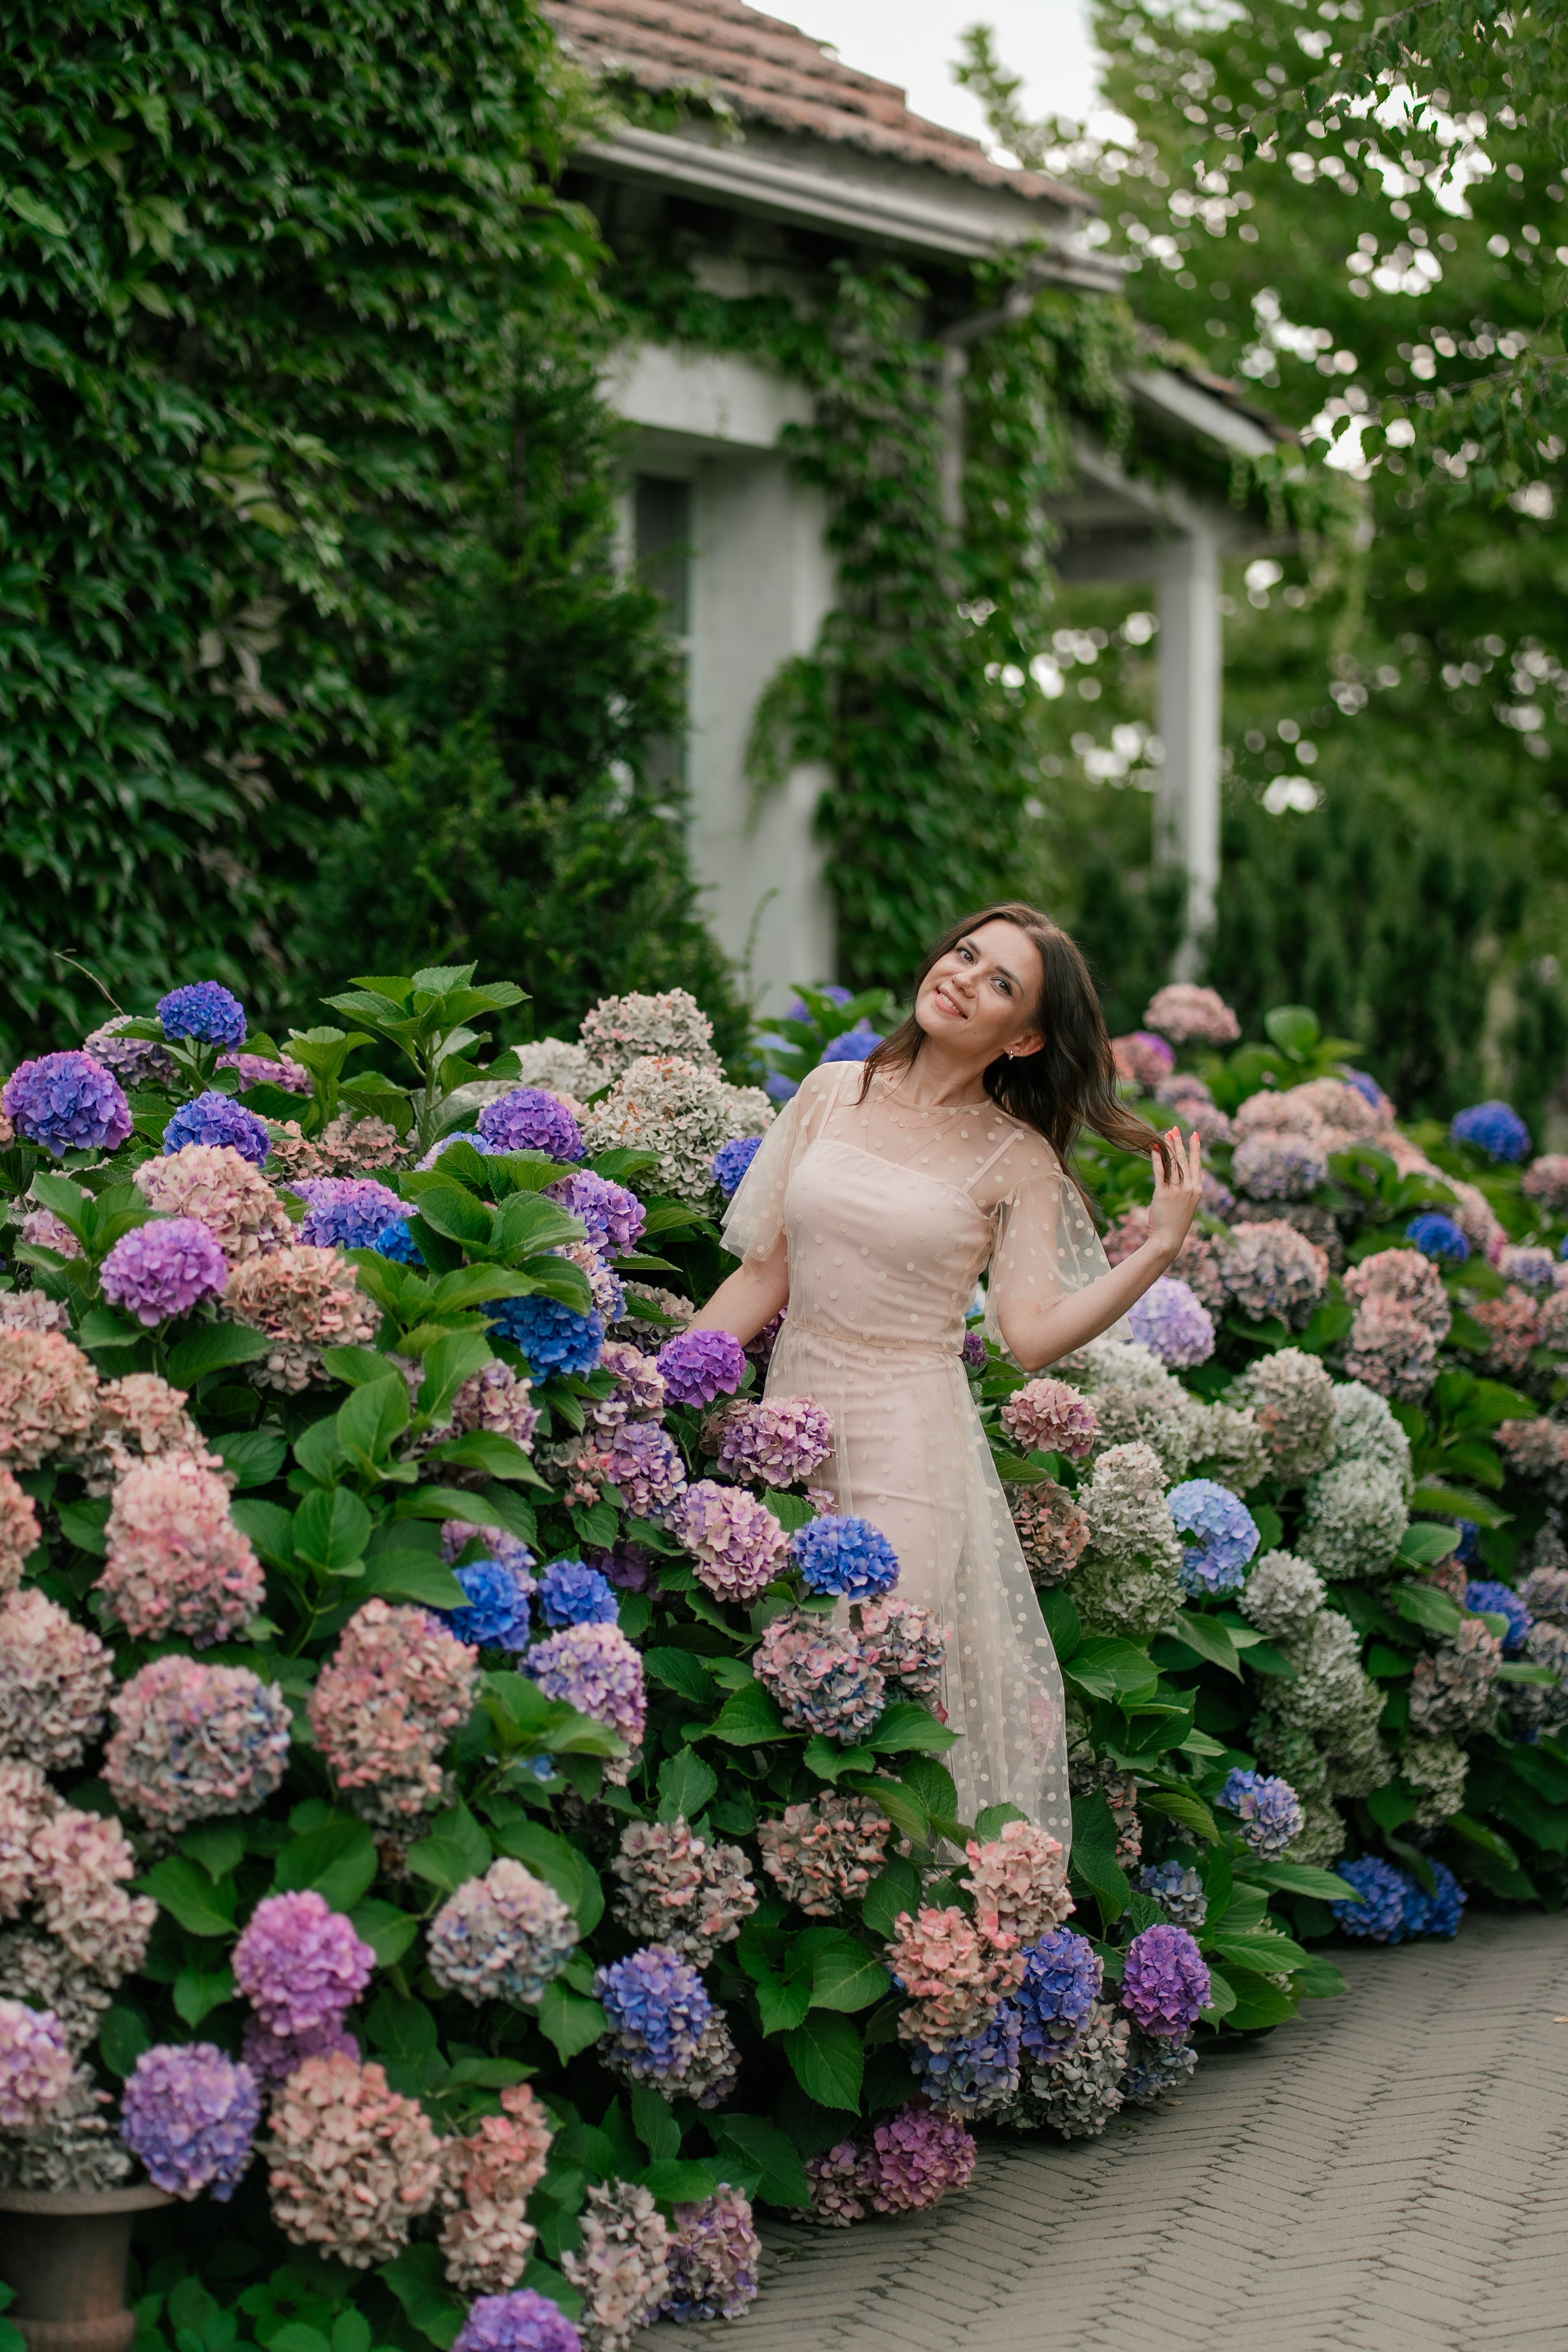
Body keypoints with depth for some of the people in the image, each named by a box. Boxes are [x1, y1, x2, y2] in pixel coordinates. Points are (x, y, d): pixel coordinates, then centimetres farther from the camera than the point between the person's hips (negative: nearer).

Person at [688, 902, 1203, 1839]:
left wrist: (1162, 1246, -16)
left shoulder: (1015, 1158, -1)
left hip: (909, 1440, -3)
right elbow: (765, 1276, 10)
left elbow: (1032, 1335, -10)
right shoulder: (833, 1094, 7)